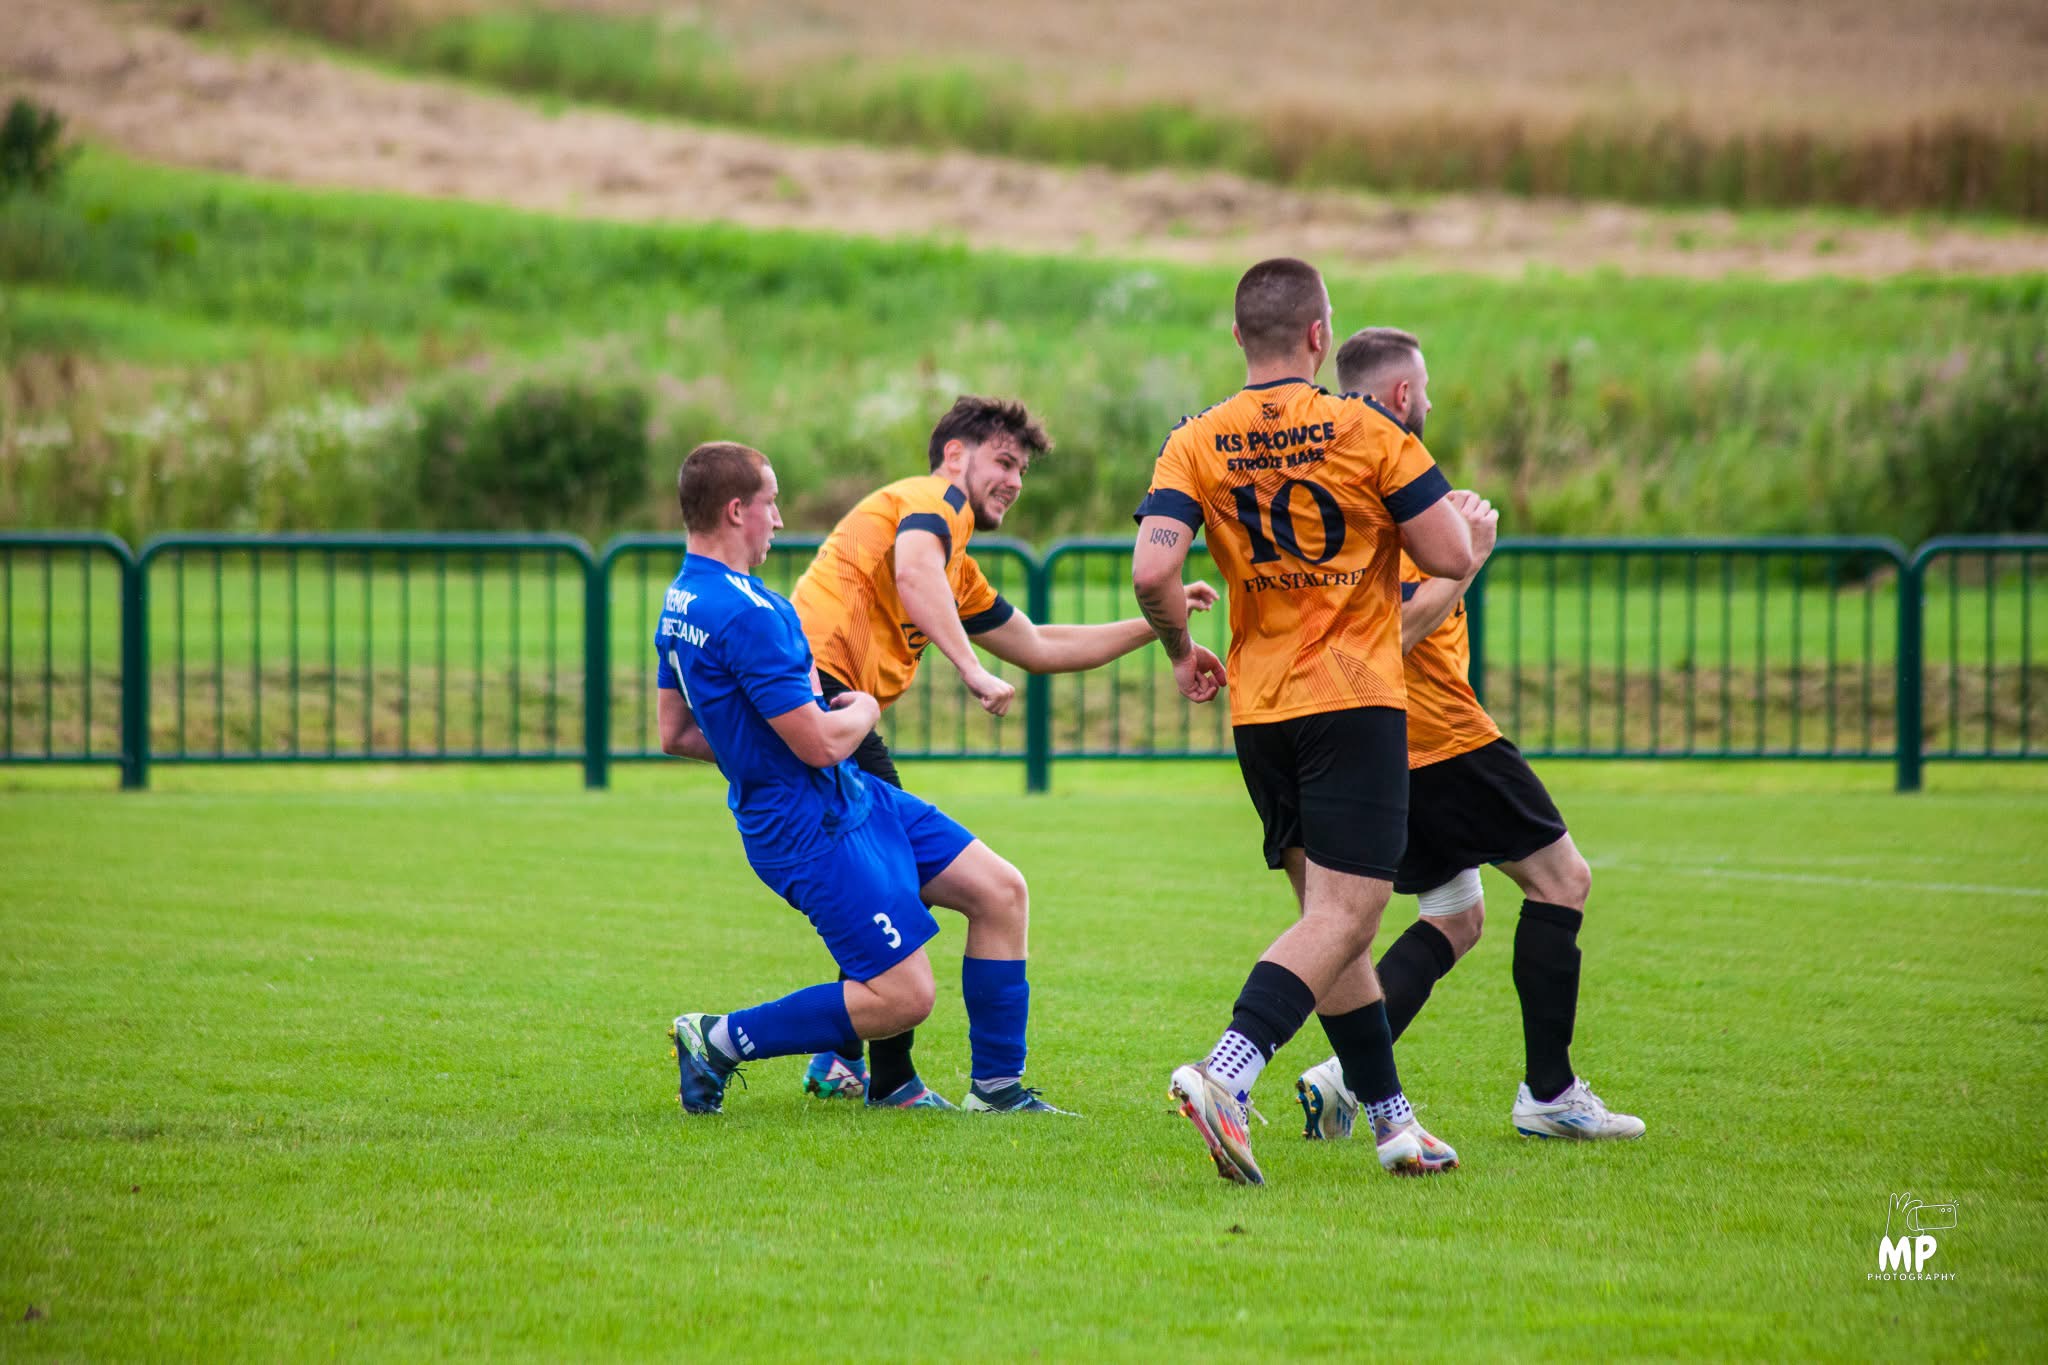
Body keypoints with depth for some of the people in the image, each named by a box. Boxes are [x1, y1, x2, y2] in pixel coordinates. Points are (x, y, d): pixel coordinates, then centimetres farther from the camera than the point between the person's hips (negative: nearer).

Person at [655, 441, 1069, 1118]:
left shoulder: (681, 603, 8)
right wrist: (864, 710, -3)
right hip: (813, 827, -11)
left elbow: (675, 735, 17)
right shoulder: (746, 613, -25)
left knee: (1000, 890, 7)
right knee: (904, 994, -11)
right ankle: (719, 1040, 1)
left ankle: (996, 1087, 12)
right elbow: (820, 743, -24)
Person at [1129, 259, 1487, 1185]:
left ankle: (1389, 1118, 19)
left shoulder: (1196, 445, 1)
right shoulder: (1366, 433, -7)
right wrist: (1464, 519, 15)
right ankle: (1225, 1076, -30)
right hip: (1356, 696, -5)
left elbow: (1152, 567, -12)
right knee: (1343, 915, -10)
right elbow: (1452, 559, -8)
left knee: (1331, 914, 15)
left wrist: (1182, 651, 6)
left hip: (1258, 709, 5)